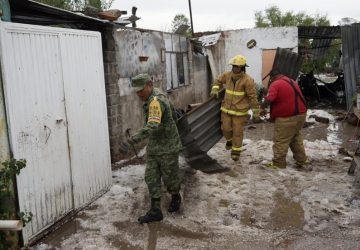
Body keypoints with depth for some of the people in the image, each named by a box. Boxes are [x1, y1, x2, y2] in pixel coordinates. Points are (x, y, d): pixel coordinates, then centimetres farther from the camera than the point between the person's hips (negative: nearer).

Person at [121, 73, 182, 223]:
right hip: (153, 147, 9)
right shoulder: (157, 96, 5)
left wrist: (132, 140, -49)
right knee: (151, 178, 4)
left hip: (168, 147, -9)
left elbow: (152, 126, -40)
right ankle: (155, 211, 8)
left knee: (169, 177, 10)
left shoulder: (155, 101, -26)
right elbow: (173, 115, 18)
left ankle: (175, 197, 38)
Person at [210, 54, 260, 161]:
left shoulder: (247, 80, -16)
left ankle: (236, 151, 20)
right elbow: (218, 81, 18)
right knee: (226, 128, 10)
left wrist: (256, 113, -12)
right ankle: (230, 140, 42)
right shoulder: (227, 75, -2)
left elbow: (253, 97, -13)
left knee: (238, 132, 3)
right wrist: (215, 90, -1)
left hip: (240, 111, -4)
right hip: (226, 109, 4)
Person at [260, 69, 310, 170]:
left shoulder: (275, 84, -13)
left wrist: (262, 107, -10)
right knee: (296, 138, 22)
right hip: (301, 114, 9)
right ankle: (302, 161, 26)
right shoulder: (293, 82, 15)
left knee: (280, 141, 2)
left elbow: (269, 99, -27)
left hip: (286, 118, -9)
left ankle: (278, 163, 9)